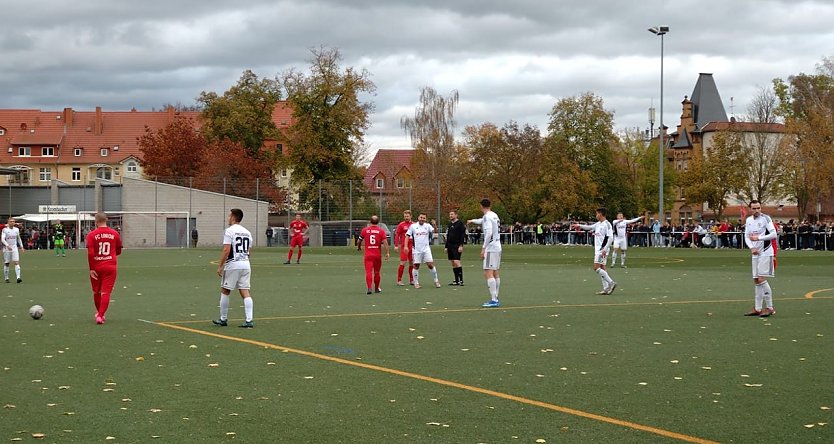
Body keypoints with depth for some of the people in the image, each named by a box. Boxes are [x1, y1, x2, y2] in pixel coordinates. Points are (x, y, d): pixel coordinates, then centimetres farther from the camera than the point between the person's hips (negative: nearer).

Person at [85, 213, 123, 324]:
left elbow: (90, 253, -12)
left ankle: (99, 313, 34)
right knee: (106, 292, -2)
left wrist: (91, 269, -8)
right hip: (111, 267, 0)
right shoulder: (115, 234, 2)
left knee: (96, 292, 18)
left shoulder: (91, 235, -5)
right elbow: (118, 251, 11)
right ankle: (100, 315, -14)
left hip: (96, 268, 0)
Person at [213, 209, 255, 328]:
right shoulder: (247, 232, 13)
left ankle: (223, 319, 14)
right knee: (245, 292, 2)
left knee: (225, 291, 8)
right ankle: (249, 320, -7)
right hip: (245, 264, 6)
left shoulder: (229, 231, -8)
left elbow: (226, 250, -15)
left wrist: (220, 266, -10)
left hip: (232, 265, -6)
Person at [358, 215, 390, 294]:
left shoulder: (365, 230, 0)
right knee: (377, 272, 15)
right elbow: (385, 242, -12)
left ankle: (369, 288, -25)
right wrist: (387, 253, -12)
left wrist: (359, 247, 33)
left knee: (368, 272, -7)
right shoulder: (381, 231, -3)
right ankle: (376, 288, 28)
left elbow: (360, 240, 12)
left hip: (368, 255, -1)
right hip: (378, 255, 1)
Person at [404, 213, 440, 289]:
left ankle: (436, 281, 8)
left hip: (426, 249, 0)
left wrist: (434, 226, -33)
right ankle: (416, 283, 12)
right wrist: (406, 246, -7)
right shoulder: (413, 226, 2)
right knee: (416, 266, 2)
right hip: (416, 250, 0)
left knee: (430, 265, -4)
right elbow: (407, 236, 3)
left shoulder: (427, 226, 4)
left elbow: (434, 231, -11)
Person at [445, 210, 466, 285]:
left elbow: (462, 235, -11)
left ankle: (461, 280, -13)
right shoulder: (450, 224, 16)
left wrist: (461, 246, -18)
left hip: (457, 246, -8)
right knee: (453, 263, 7)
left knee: (456, 262, -16)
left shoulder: (460, 223, -6)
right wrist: (446, 246, 17)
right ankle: (456, 280, 11)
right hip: (450, 246, 8)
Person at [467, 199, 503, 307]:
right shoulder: (494, 215, 15)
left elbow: (489, 233, -22)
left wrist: (484, 248, -19)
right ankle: (496, 299, 17)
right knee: (495, 273, 13)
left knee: (488, 273, -12)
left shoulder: (487, 217, -11)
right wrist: (472, 221, 54)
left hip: (491, 248, -9)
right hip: (497, 247, 9)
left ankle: (493, 300, -18)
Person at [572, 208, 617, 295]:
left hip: (602, 250, -9)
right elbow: (589, 227, 30)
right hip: (598, 249, 9)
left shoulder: (607, 224, -12)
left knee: (596, 268, -14)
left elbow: (610, 238, -18)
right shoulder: (598, 224, 14)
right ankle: (606, 288, 7)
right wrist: (580, 225, 19)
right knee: (601, 268, 7)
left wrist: (605, 249, -23)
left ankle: (611, 283, -12)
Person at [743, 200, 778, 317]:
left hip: (766, 252, -7)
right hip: (756, 253, 7)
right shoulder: (748, 220, 10)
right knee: (756, 281, 9)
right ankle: (757, 309, 16)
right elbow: (746, 236, 13)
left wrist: (758, 238, -18)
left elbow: (773, 234, -17)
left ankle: (770, 308, -7)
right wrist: (752, 248, -4)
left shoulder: (765, 218, -10)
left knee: (762, 279, -13)